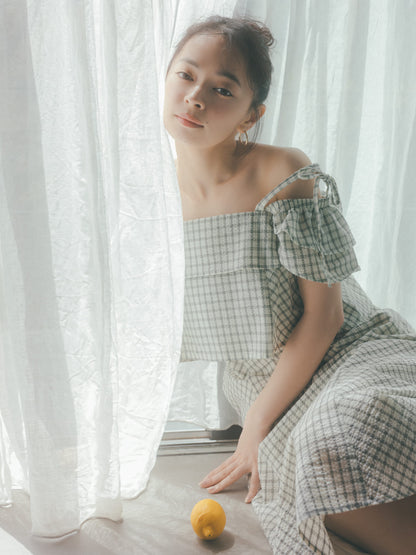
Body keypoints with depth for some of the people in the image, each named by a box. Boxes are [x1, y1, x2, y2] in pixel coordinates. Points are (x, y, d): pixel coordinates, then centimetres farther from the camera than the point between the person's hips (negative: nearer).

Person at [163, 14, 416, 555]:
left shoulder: (286, 176, -16)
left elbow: (324, 314, -14)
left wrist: (259, 423, -13)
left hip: (346, 351, -3)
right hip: (257, 375, 3)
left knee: (341, 440, -37)